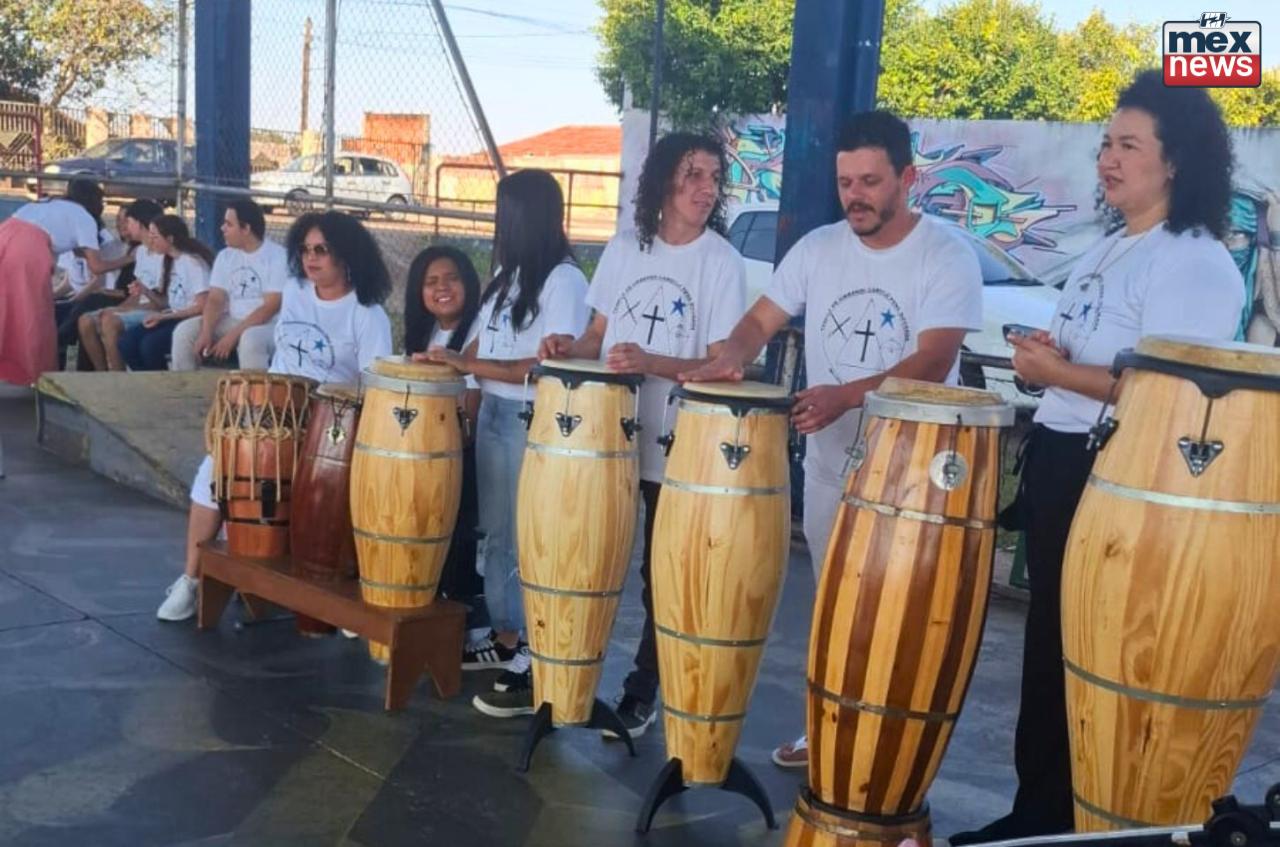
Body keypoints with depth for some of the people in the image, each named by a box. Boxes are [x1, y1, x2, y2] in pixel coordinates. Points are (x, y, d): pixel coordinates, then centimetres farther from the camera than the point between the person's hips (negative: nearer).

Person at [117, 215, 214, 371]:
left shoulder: (193, 262, -12)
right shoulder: (168, 262, 14)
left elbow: (202, 307, -17)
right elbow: (166, 302, 14)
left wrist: (163, 316, -17)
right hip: (172, 319, 8)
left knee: (150, 344, -28)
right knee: (126, 342, -13)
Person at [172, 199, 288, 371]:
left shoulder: (277, 256, -12)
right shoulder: (225, 256, 8)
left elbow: (270, 307, -18)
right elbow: (215, 299, 2)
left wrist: (233, 335, -23)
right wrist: (206, 332, -17)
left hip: (268, 324, -6)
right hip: (232, 320, 6)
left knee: (250, 340, -38)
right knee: (184, 331, -11)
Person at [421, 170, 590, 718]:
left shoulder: (564, 280, -13)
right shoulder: (508, 273, 15)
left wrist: (469, 365, -18)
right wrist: (449, 362, 1)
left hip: (532, 423, -9)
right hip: (492, 413, 9)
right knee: (496, 536, 16)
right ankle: (506, 638, 29)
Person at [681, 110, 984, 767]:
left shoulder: (947, 256, -12)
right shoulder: (817, 248, 4)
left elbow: (932, 362, -22)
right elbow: (760, 321, 6)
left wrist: (846, 396, -35)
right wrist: (729, 361, -17)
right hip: (827, 465, 5)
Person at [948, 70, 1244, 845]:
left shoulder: (1195, 265, -15)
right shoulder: (1112, 249, 15)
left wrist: (1058, 372, -18)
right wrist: (1045, 352, 5)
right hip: (1059, 461, 10)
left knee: (1079, 654, 0)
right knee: (1048, 644, 16)